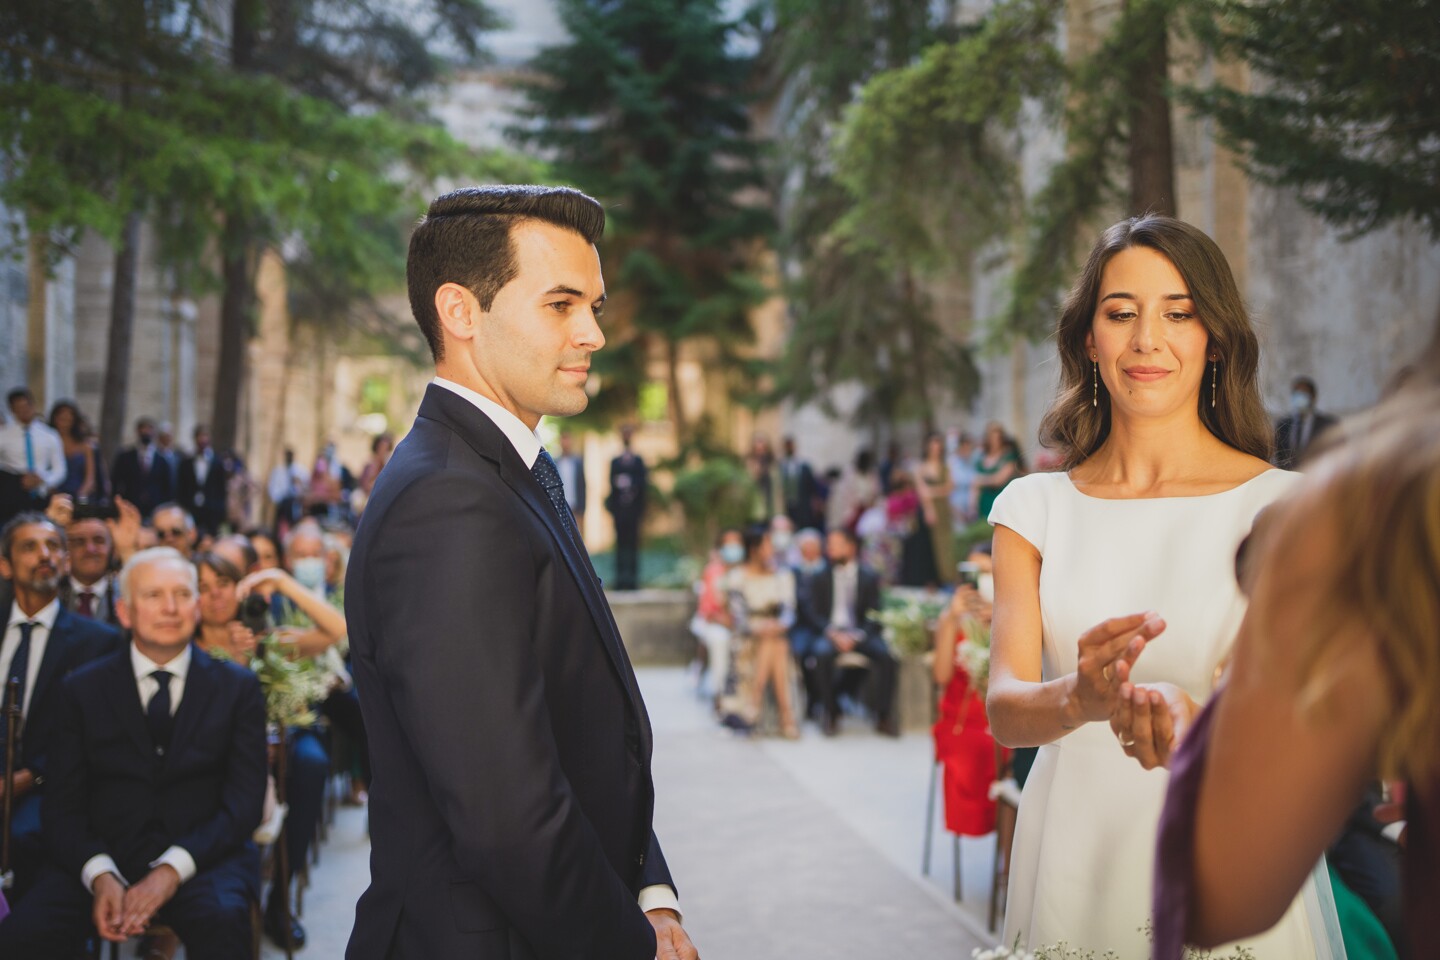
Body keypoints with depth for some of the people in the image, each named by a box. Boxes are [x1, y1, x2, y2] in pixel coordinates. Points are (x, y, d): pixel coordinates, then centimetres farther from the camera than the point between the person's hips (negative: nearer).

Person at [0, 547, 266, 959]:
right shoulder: (83, 689, 12)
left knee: (222, 919, -35)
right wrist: (99, 875, -15)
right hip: (102, 856, 1)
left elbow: (244, 801, 1)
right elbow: (64, 805, 5)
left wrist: (173, 869, -15)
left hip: (202, 858, -1)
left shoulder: (237, 687, 9)